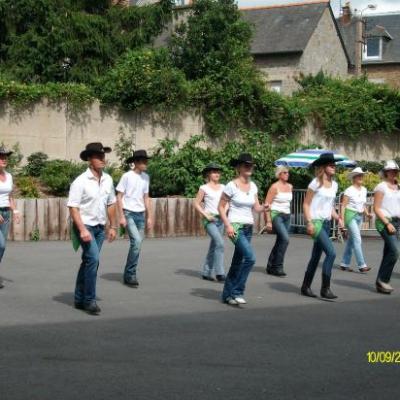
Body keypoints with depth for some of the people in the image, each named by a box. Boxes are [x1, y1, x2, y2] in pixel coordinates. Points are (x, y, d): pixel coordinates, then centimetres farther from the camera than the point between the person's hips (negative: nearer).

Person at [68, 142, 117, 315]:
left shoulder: (107, 180, 5)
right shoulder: (80, 182, -14)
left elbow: (111, 204, 14)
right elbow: (73, 207, -15)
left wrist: (113, 226, 12)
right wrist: (82, 230, -22)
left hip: (100, 227, 6)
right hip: (85, 225, -6)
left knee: (89, 261, 12)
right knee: (93, 259, -18)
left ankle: (80, 299, 23)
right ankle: (89, 300, -9)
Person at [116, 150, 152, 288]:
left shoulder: (145, 177, 8)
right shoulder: (127, 176, -9)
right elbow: (119, 197, -7)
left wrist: (149, 217, 12)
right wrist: (121, 216, -13)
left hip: (140, 214, 6)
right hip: (129, 213, -6)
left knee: (137, 244, 6)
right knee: (136, 241, -19)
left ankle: (129, 275, 17)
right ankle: (130, 274, -7)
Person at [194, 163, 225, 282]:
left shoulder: (223, 187, 10)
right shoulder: (204, 188, -3)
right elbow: (196, 204, -2)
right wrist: (206, 215, -11)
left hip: (220, 219, 6)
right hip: (209, 219, -6)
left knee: (214, 246, 9)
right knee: (219, 243, -20)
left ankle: (206, 272, 20)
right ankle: (219, 273, -16)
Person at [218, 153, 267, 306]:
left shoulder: (253, 186, 8)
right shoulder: (232, 186, -10)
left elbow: (256, 207, 8)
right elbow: (221, 207, -6)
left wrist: (263, 207, -14)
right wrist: (227, 225, -15)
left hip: (248, 228, 7)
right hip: (236, 227, -7)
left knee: (238, 262, 11)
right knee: (250, 257, -22)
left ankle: (227, 294, 23)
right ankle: (237, 292, -11)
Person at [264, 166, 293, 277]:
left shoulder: (290, 187, 11)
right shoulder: (275, 187, -9)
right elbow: (267, 204, -12)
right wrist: (268, 221, -17)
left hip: (287, 216, 7)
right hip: (276, 215, -7)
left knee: (280, 241, 8)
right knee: (285, 239, -21)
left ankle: (270, 267, 18)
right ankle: (277, 266, -14)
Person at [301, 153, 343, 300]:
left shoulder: (334, 185, 12)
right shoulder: (316, 183, -9)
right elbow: (306, 204, -9)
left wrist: (338, 218, 4)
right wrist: (309, 223, -19)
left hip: (326, 223, 8)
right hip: (316, 222, -8)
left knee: (316, 256, 12)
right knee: (331, 253, -17)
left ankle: (306, 287, 22)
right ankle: (325, 289, -11)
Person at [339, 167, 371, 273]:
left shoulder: (364, 190, 10)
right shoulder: (349, 190, -10)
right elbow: (343, 205, -10)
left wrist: (367, 213, 2)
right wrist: (342, 219, -16)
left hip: (359, 217, 7)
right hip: (350, 216, -7)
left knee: (351, 240, 10)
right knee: (357, 240, -13)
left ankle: (344, 264, 17)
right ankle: (361, 265, -14)